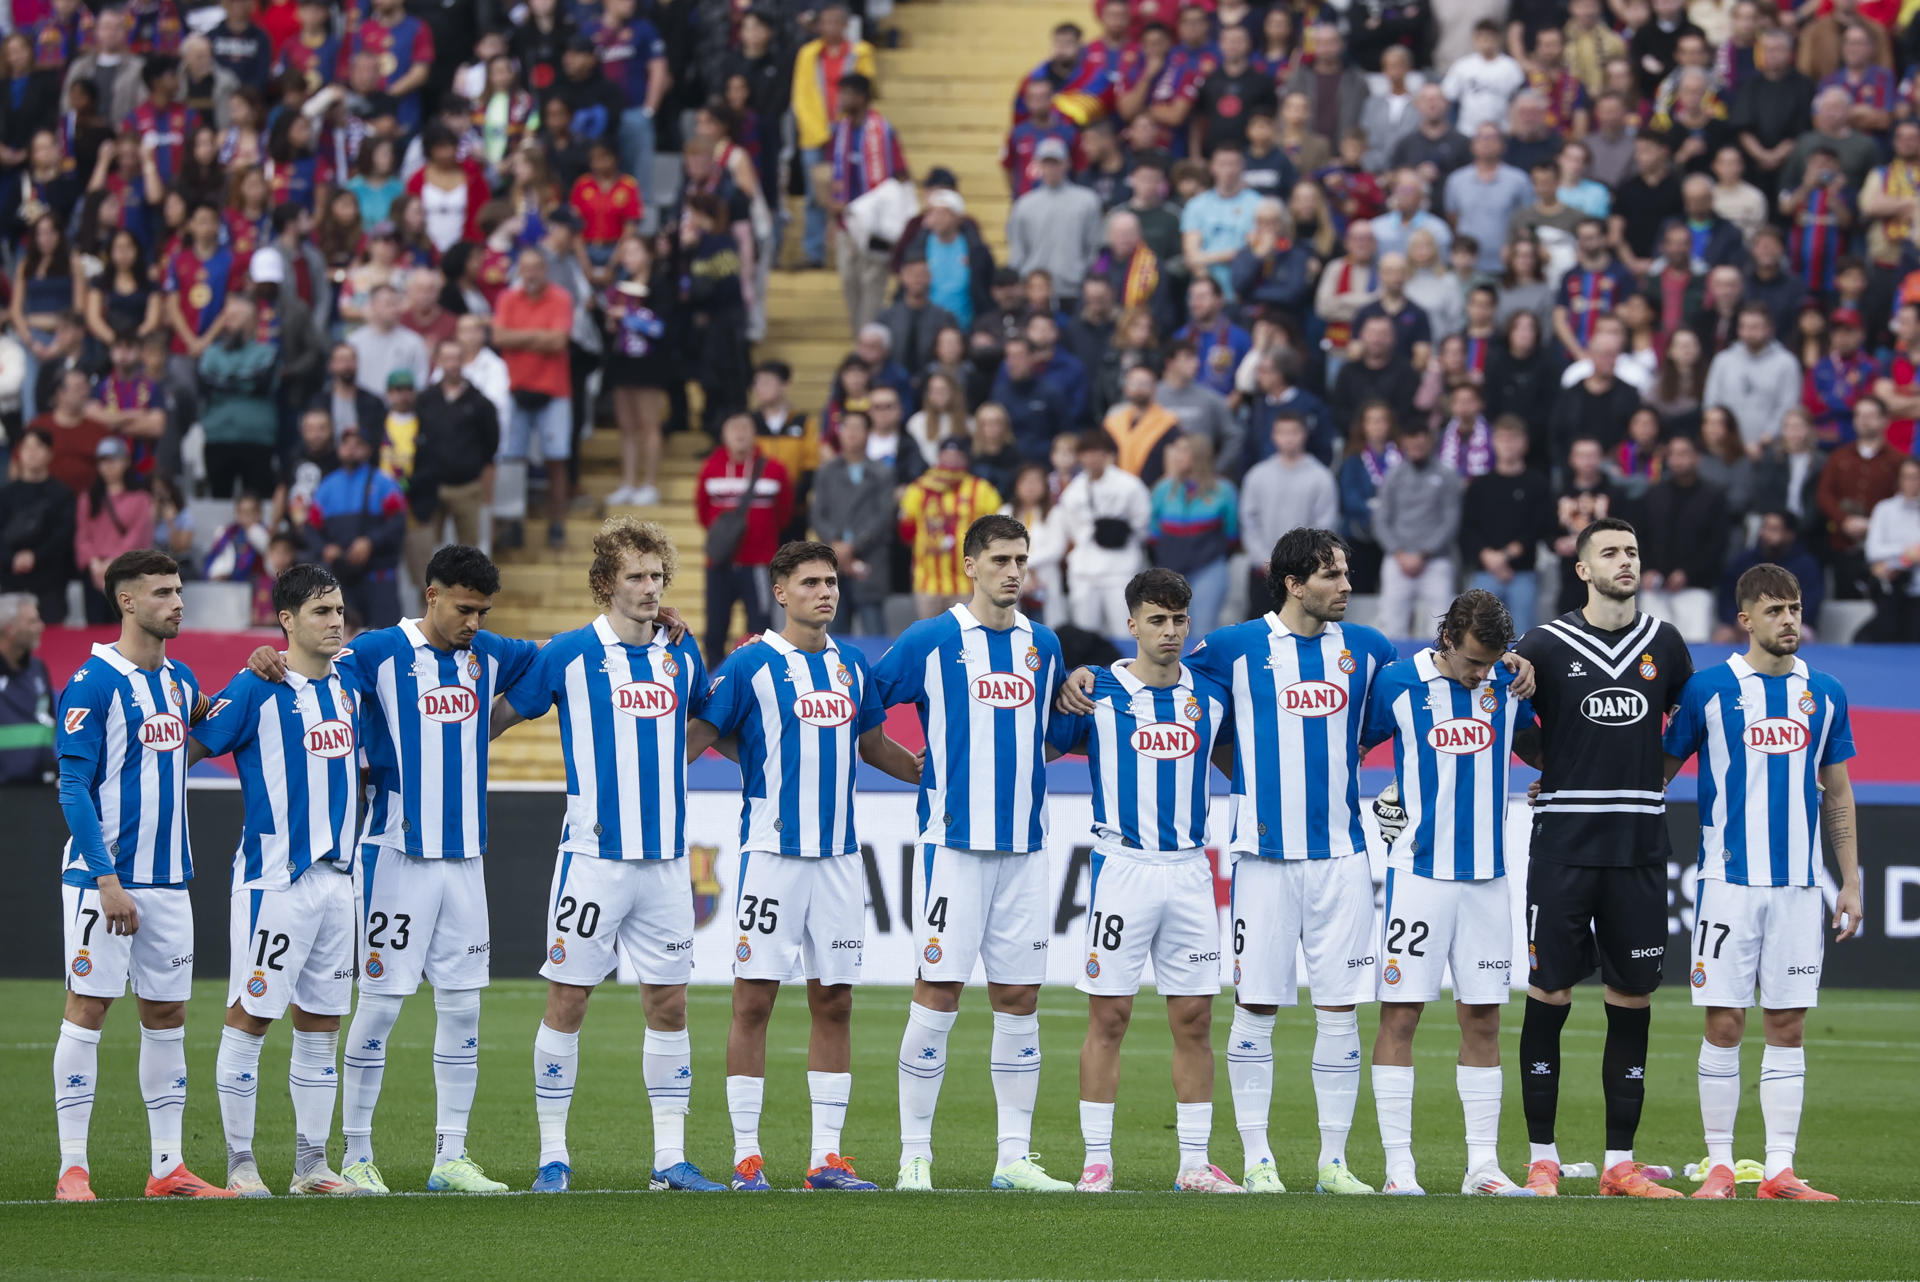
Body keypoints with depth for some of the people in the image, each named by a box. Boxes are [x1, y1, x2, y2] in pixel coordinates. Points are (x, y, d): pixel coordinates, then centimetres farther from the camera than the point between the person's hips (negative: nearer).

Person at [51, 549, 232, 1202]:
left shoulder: (177, 679, 11)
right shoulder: (94, 683, -11)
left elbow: (205, 715, 33)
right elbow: (75, 787, -14)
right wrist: (107, 881, -20)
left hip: (168, 878, 7)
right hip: (102, 878, -7)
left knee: (167, 1013, 8)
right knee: (88, 1007, -6)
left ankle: (167, 1167, 13)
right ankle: (73, 1170, -4)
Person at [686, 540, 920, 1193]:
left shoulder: (852, 666, 12)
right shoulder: (751, 664, -4)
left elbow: (874, 746, 26)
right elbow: (695, 737, -6)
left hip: (838, 856, 5)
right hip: (772, 852, -5)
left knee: (834, 1003, 5)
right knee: (754, 998, -4)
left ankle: (827, 1156, 9)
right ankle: (746, 1156, 0)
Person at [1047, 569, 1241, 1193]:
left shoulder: (1212, 695, 8)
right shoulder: (1098, 693, -1)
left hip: (1190, 868, 3)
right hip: (1122, 866, -3)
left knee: (1194, 1019, 4)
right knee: (1109, 1016, -3)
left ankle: (1195, 1162, 9)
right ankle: (1097, 1160, 2)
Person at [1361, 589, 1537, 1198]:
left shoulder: (1507, 686, 5)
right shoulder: (1398, 684, -5)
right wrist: (1373, 810, 0)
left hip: (1487, 874, 4)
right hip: (1420, 869, -4)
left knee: (1482, 1019, 5)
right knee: (1401, 1013, -5)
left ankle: (1483, 1163, 8)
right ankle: (1399, 1165, -3)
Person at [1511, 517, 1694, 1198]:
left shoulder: (1663, 643, 8)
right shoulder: (1547, 645, -1)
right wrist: (1568, 771, 7)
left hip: (1639, 845, 3)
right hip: (1565, 842, -3)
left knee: (1632, 1001, 4)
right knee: (1549, 996, -3)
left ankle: (1620, 1162, 9)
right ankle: (1542, 1157, 4)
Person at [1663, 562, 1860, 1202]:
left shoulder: (1824, 694, 9)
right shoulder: (1709, 689, -1)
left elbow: (1837, 795, 14)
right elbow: (1660, 767, 9)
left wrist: (1850, 883, 11)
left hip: (1799, 884, 3)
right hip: (1729, 880, -3)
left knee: (1788, 1027, 3)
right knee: (1724, 1025, -3)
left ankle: (1780, 1170, 5)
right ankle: (1719, 1166, 4)